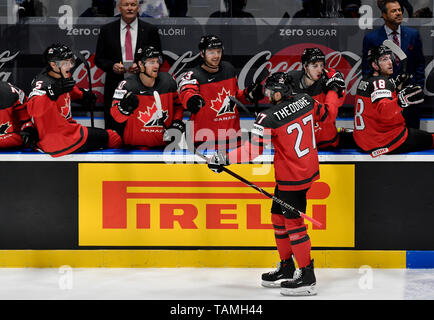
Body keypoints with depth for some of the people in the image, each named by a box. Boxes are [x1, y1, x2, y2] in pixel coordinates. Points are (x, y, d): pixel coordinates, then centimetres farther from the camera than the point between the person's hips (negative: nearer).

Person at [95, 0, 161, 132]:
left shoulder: (150, 30, 6)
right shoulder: (107, 30, 8)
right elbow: (98, 59, 11)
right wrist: (112, 66, -9)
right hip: (115, 86, 1)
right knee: (113, 129, -1)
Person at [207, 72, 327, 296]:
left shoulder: (270, 118, -22)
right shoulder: (305, 100, -2)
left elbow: (253, 149, -25)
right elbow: (323, 114, 17)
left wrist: (224, 158, -22)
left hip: (292, 177, -9)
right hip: (309, 168, 9)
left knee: (293, 222, -3)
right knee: (278, 216, 18)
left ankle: (307, 278, 1)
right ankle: (286, 268, 27)